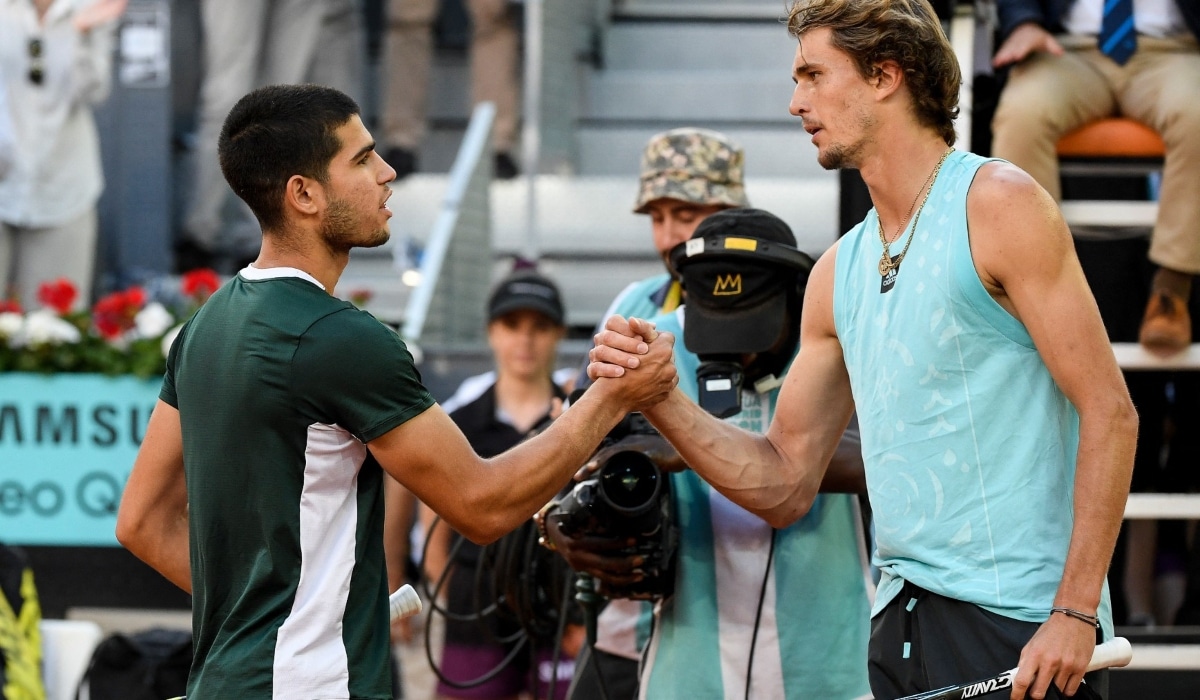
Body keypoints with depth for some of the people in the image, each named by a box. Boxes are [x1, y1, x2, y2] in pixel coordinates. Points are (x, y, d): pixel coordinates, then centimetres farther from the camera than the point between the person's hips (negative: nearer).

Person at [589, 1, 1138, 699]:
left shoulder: (995, 205, -5)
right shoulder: (838, 273, 14)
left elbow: (1109, 412, -10)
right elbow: (785, 486, 17)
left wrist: (1075, 613, -17)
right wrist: (661, 399, 1)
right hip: (901, 629, 6)